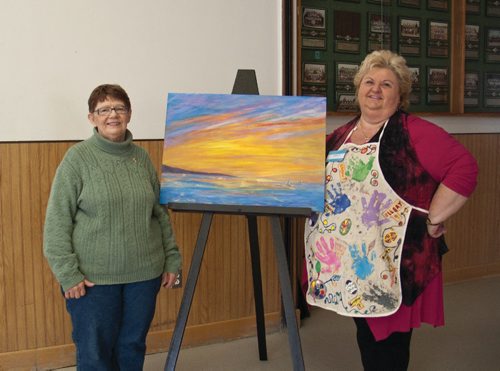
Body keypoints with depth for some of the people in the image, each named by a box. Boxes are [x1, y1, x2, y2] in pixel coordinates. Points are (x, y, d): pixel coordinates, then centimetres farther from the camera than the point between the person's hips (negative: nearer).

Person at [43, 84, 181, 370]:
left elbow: (160, 213, 13)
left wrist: (172, 258, 9)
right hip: (93, 278, -3)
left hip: (144, 273, 4)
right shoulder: (78, 158, -5)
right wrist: (68, 273, -12)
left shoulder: (142, 157, 7)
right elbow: (57, 221, -7)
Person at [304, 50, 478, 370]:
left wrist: (432, 221, -19)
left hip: (394, 265, -6)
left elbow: (464, 167, -19)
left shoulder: (413, 132, -10)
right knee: (366, 336, 19)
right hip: (349, 263, 6)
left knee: (389, 343, 4)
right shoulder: (342, 135, 10)